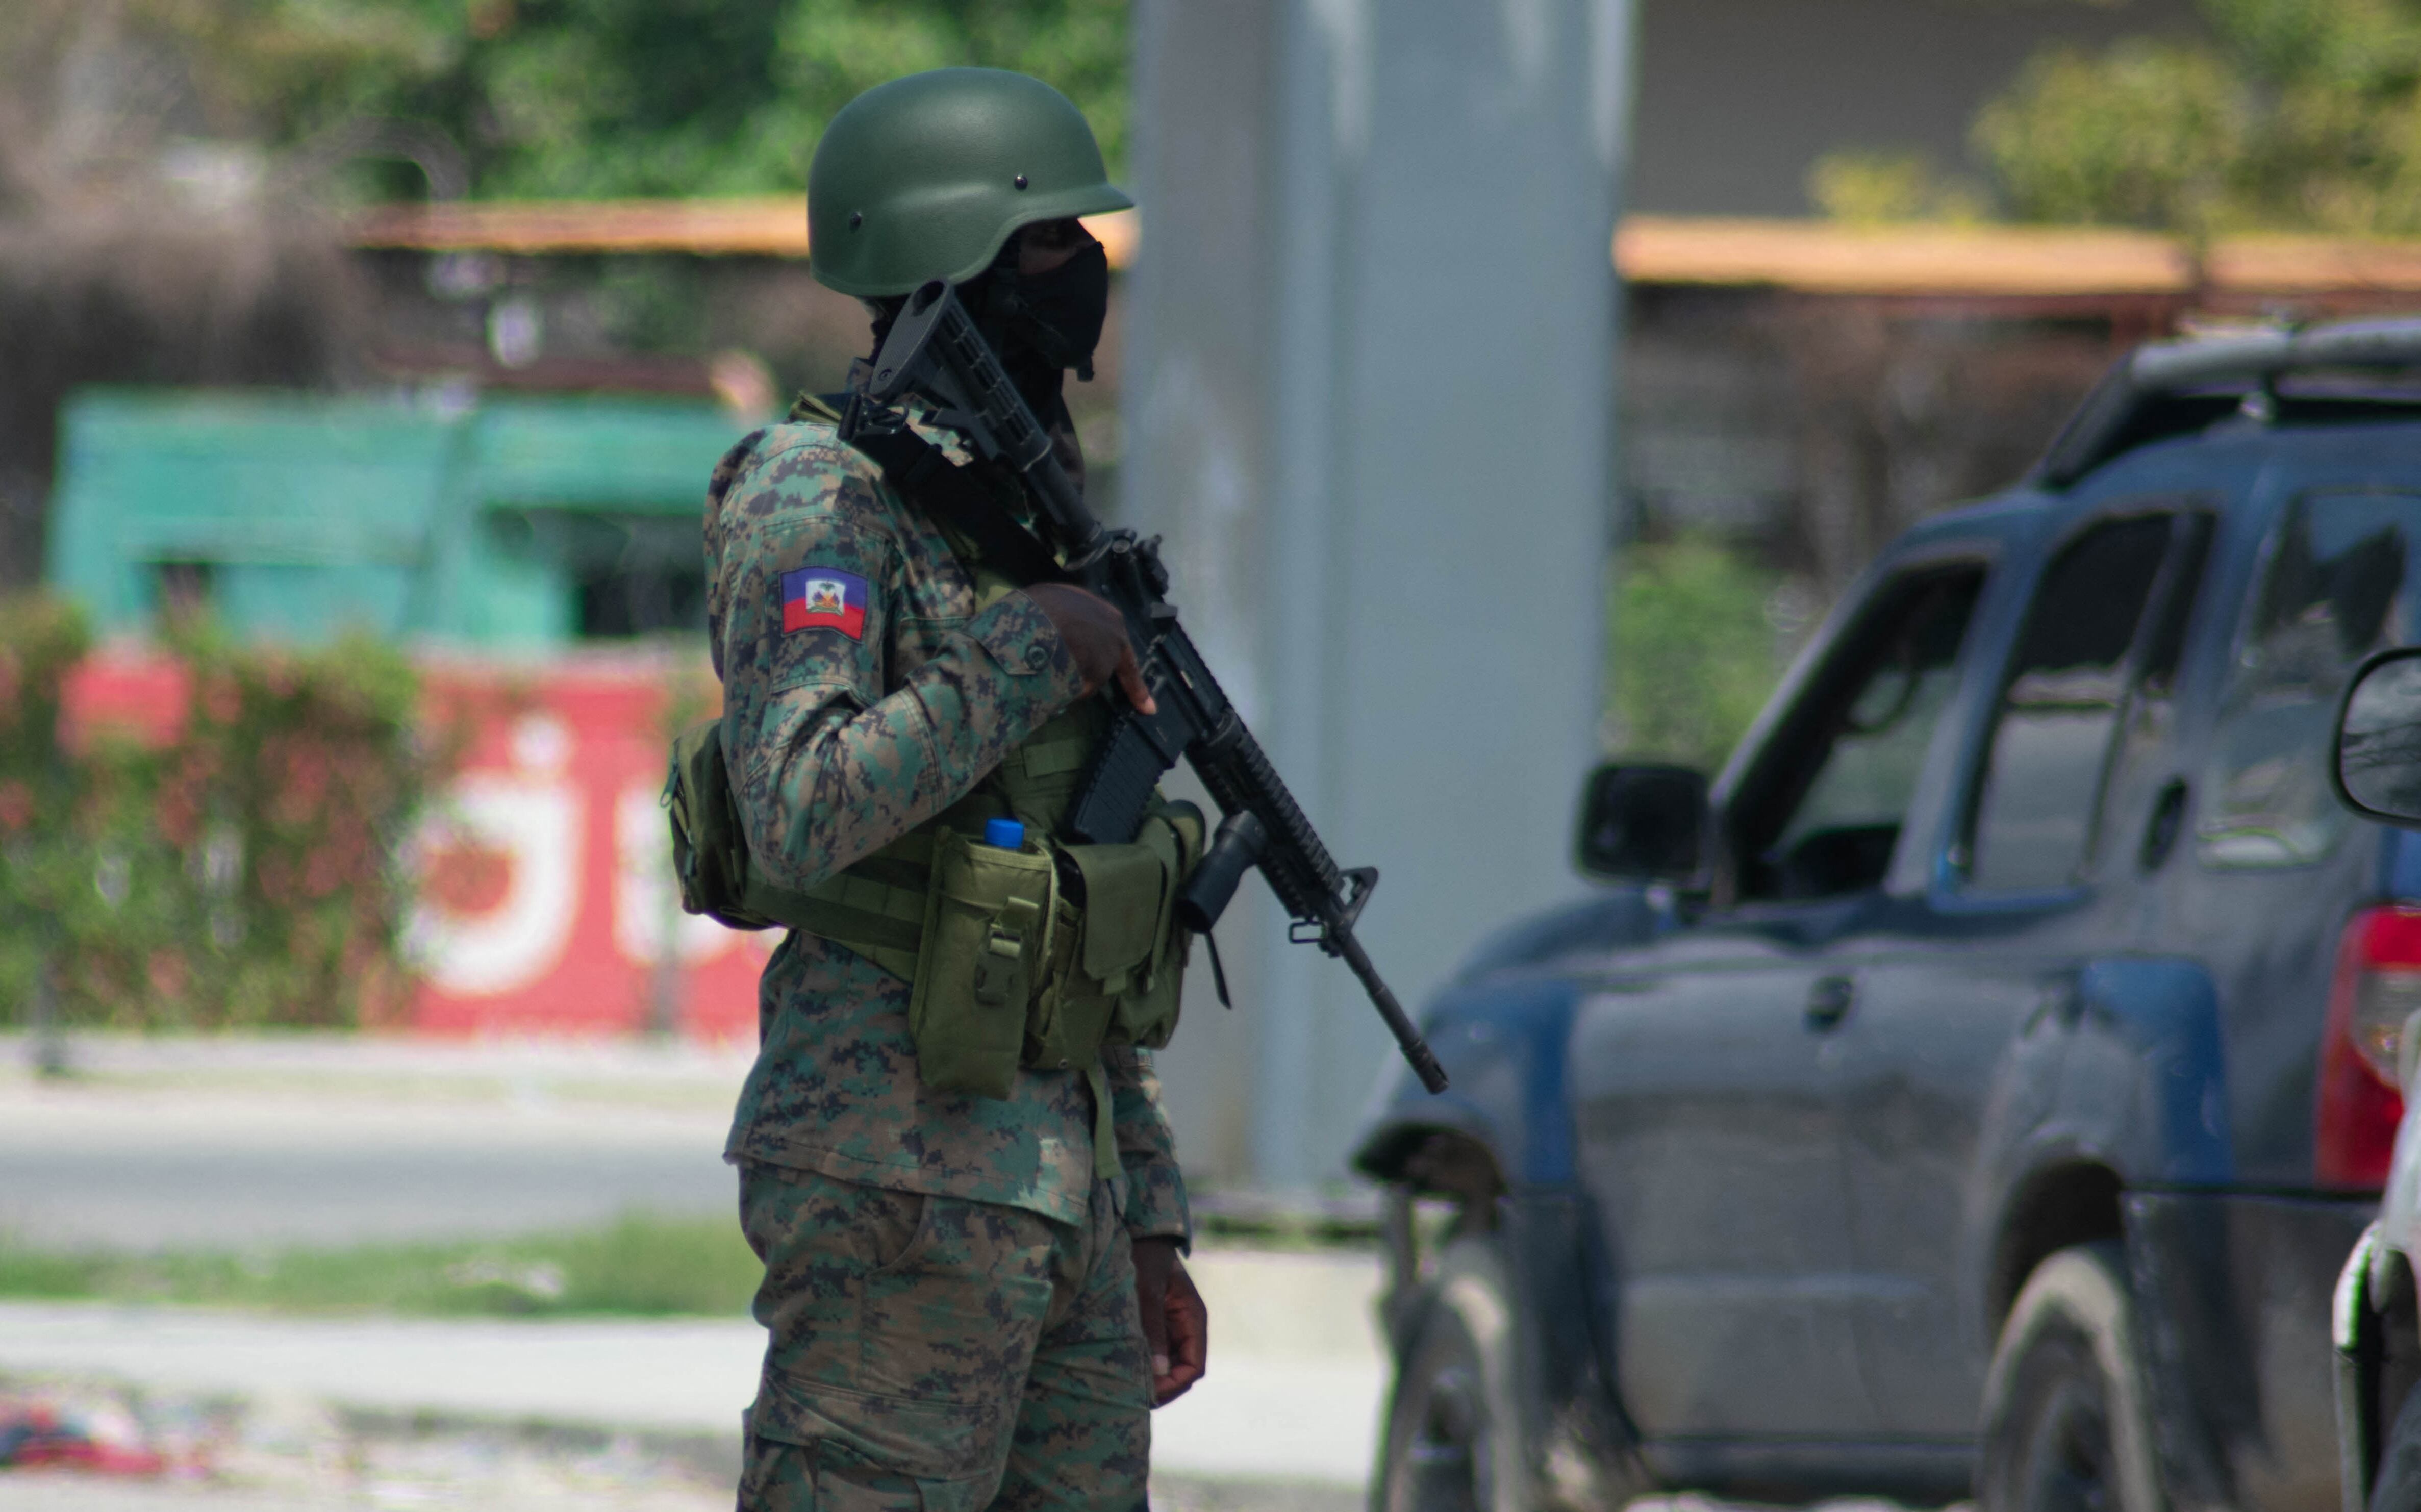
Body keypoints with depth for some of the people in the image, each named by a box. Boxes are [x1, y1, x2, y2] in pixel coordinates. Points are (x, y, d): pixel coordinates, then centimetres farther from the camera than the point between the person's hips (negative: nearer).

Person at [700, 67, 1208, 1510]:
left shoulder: (1022, 509, 18)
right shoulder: (822, 500, -9)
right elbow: (803, 819, -24)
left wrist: (1149, 1225, 19)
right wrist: (1025, 650, -15)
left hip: (1056, 1168, 9)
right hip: (905, 1177, -9)